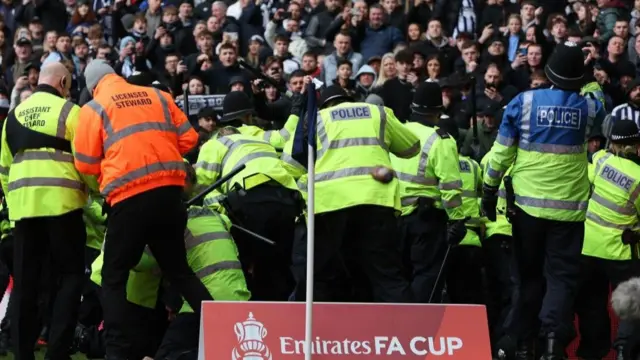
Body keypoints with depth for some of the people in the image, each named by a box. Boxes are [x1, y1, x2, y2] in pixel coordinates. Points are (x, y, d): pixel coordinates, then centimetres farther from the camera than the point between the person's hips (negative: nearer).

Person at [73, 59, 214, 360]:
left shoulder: (94, 108, 2)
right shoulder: (158, 96, 13)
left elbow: (86, 163, 2)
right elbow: (188, 139, 12)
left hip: (129, 197, -4)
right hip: (170, 190, 4)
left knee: (114, 277, 7)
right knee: (178, 269, 19)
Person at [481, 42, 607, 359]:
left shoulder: (524, 102, -5)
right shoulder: (588, 107, -2)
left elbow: (501, 151, -1)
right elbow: (601, 111, 25)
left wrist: (489, 191, 9)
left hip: (528, 203, 1)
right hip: (569, 207, 0)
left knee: (529, 275, 13)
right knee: (562, 276, 2)